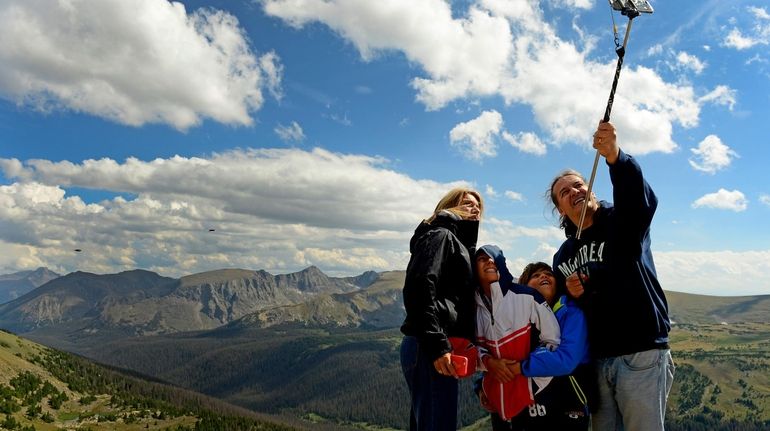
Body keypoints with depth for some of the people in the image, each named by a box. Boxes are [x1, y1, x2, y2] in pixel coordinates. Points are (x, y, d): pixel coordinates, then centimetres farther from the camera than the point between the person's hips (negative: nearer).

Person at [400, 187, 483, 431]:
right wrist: (437, 345, -23)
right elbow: (419, 289, -17)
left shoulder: (459, 243, 27)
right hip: (429, 348, -10)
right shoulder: (440, 235, -2)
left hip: (432, 348, 10)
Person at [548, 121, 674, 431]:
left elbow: (640, 198, -25)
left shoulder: (625, 222, -1)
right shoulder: (563, 256, 14)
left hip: (641, 354, -5)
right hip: (596, 361, 5)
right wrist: (570, 294, -4)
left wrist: (614, 157, -44)